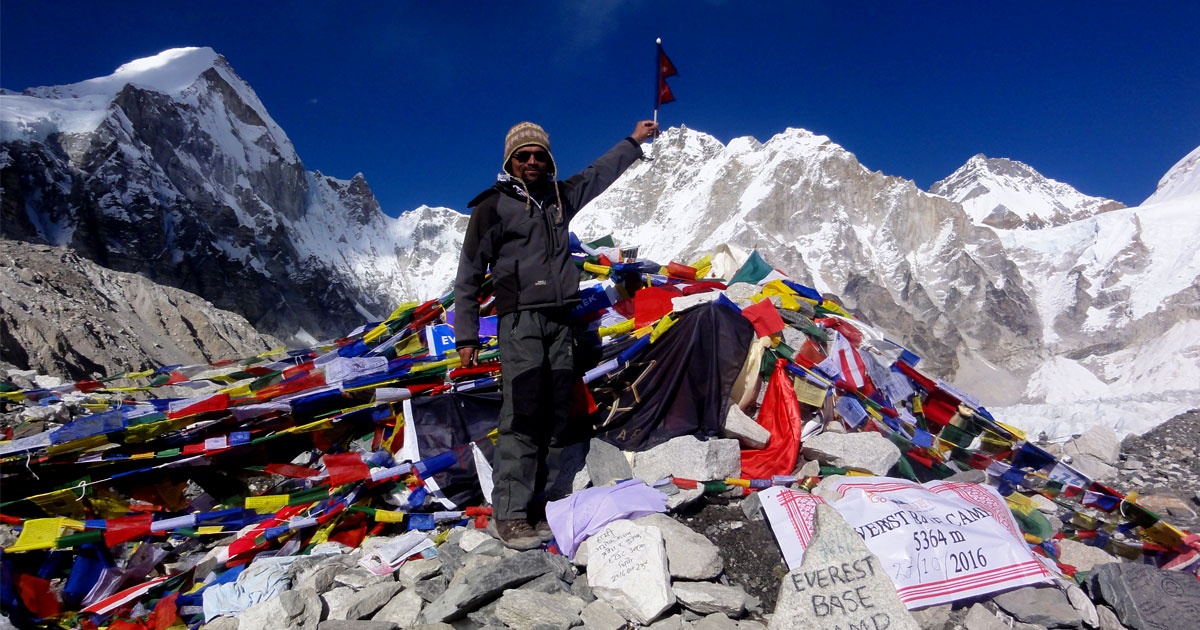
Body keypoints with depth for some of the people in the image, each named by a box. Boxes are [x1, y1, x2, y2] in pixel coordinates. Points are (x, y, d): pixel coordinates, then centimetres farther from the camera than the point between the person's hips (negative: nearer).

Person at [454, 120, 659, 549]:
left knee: (556, 417, 3)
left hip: (561, 320, 6)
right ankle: (509, 514, -7)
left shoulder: (561, 196, 17)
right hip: (520, 321, -5)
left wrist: (633, 142, 42)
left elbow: (599, 173, 35)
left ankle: (541, 508, 9)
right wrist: (465, 335, -2)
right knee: (522, 415, -13)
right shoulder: (493, 206, 2)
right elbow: (469, 275, 2)